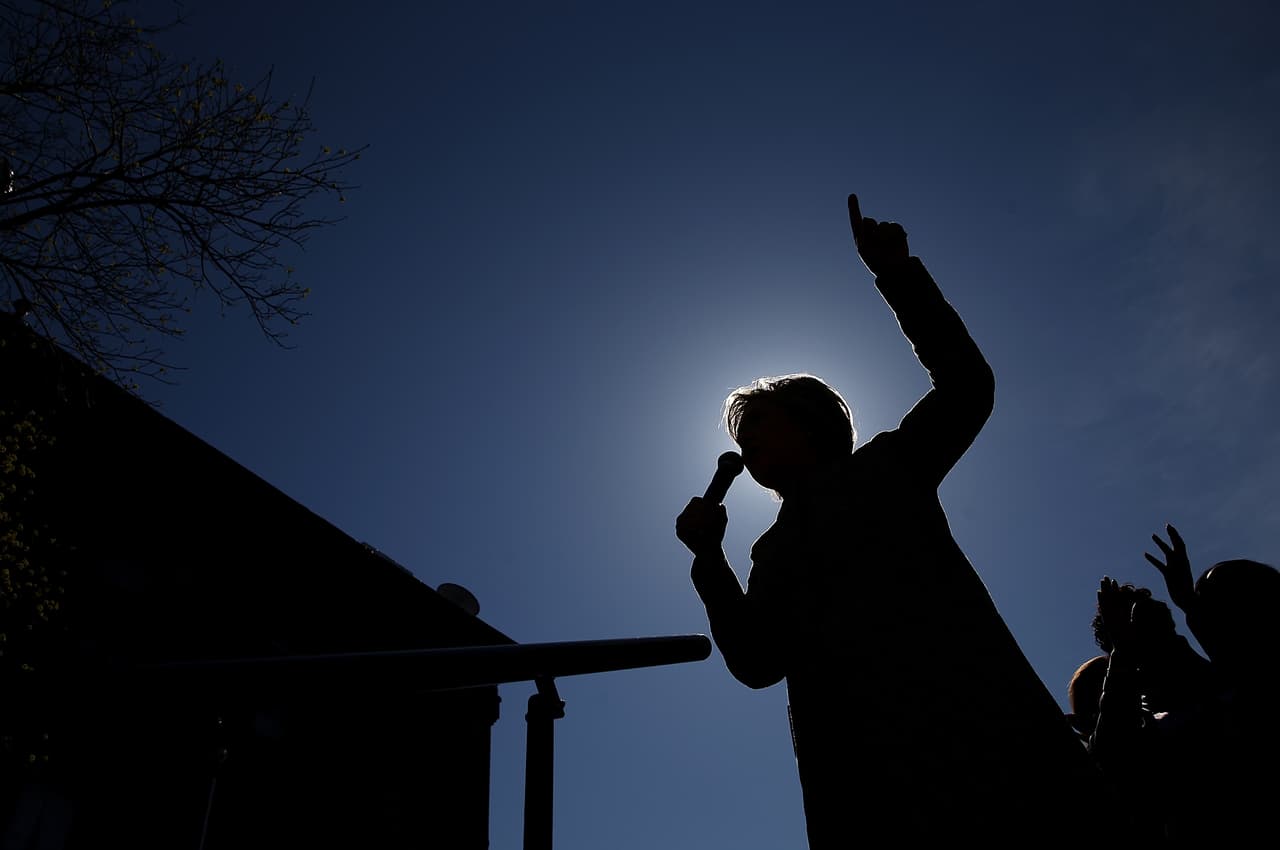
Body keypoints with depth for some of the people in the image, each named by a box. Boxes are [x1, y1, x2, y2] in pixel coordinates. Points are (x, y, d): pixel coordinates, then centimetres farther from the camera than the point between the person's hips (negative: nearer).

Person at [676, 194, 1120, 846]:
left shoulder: (888, 465, 18)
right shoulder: (775, 552, 26)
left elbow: (966, 385, 5)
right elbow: (756, 660, 15)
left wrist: (895, 272, 0)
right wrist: (709, 557, 8)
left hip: (968, 723, -3)